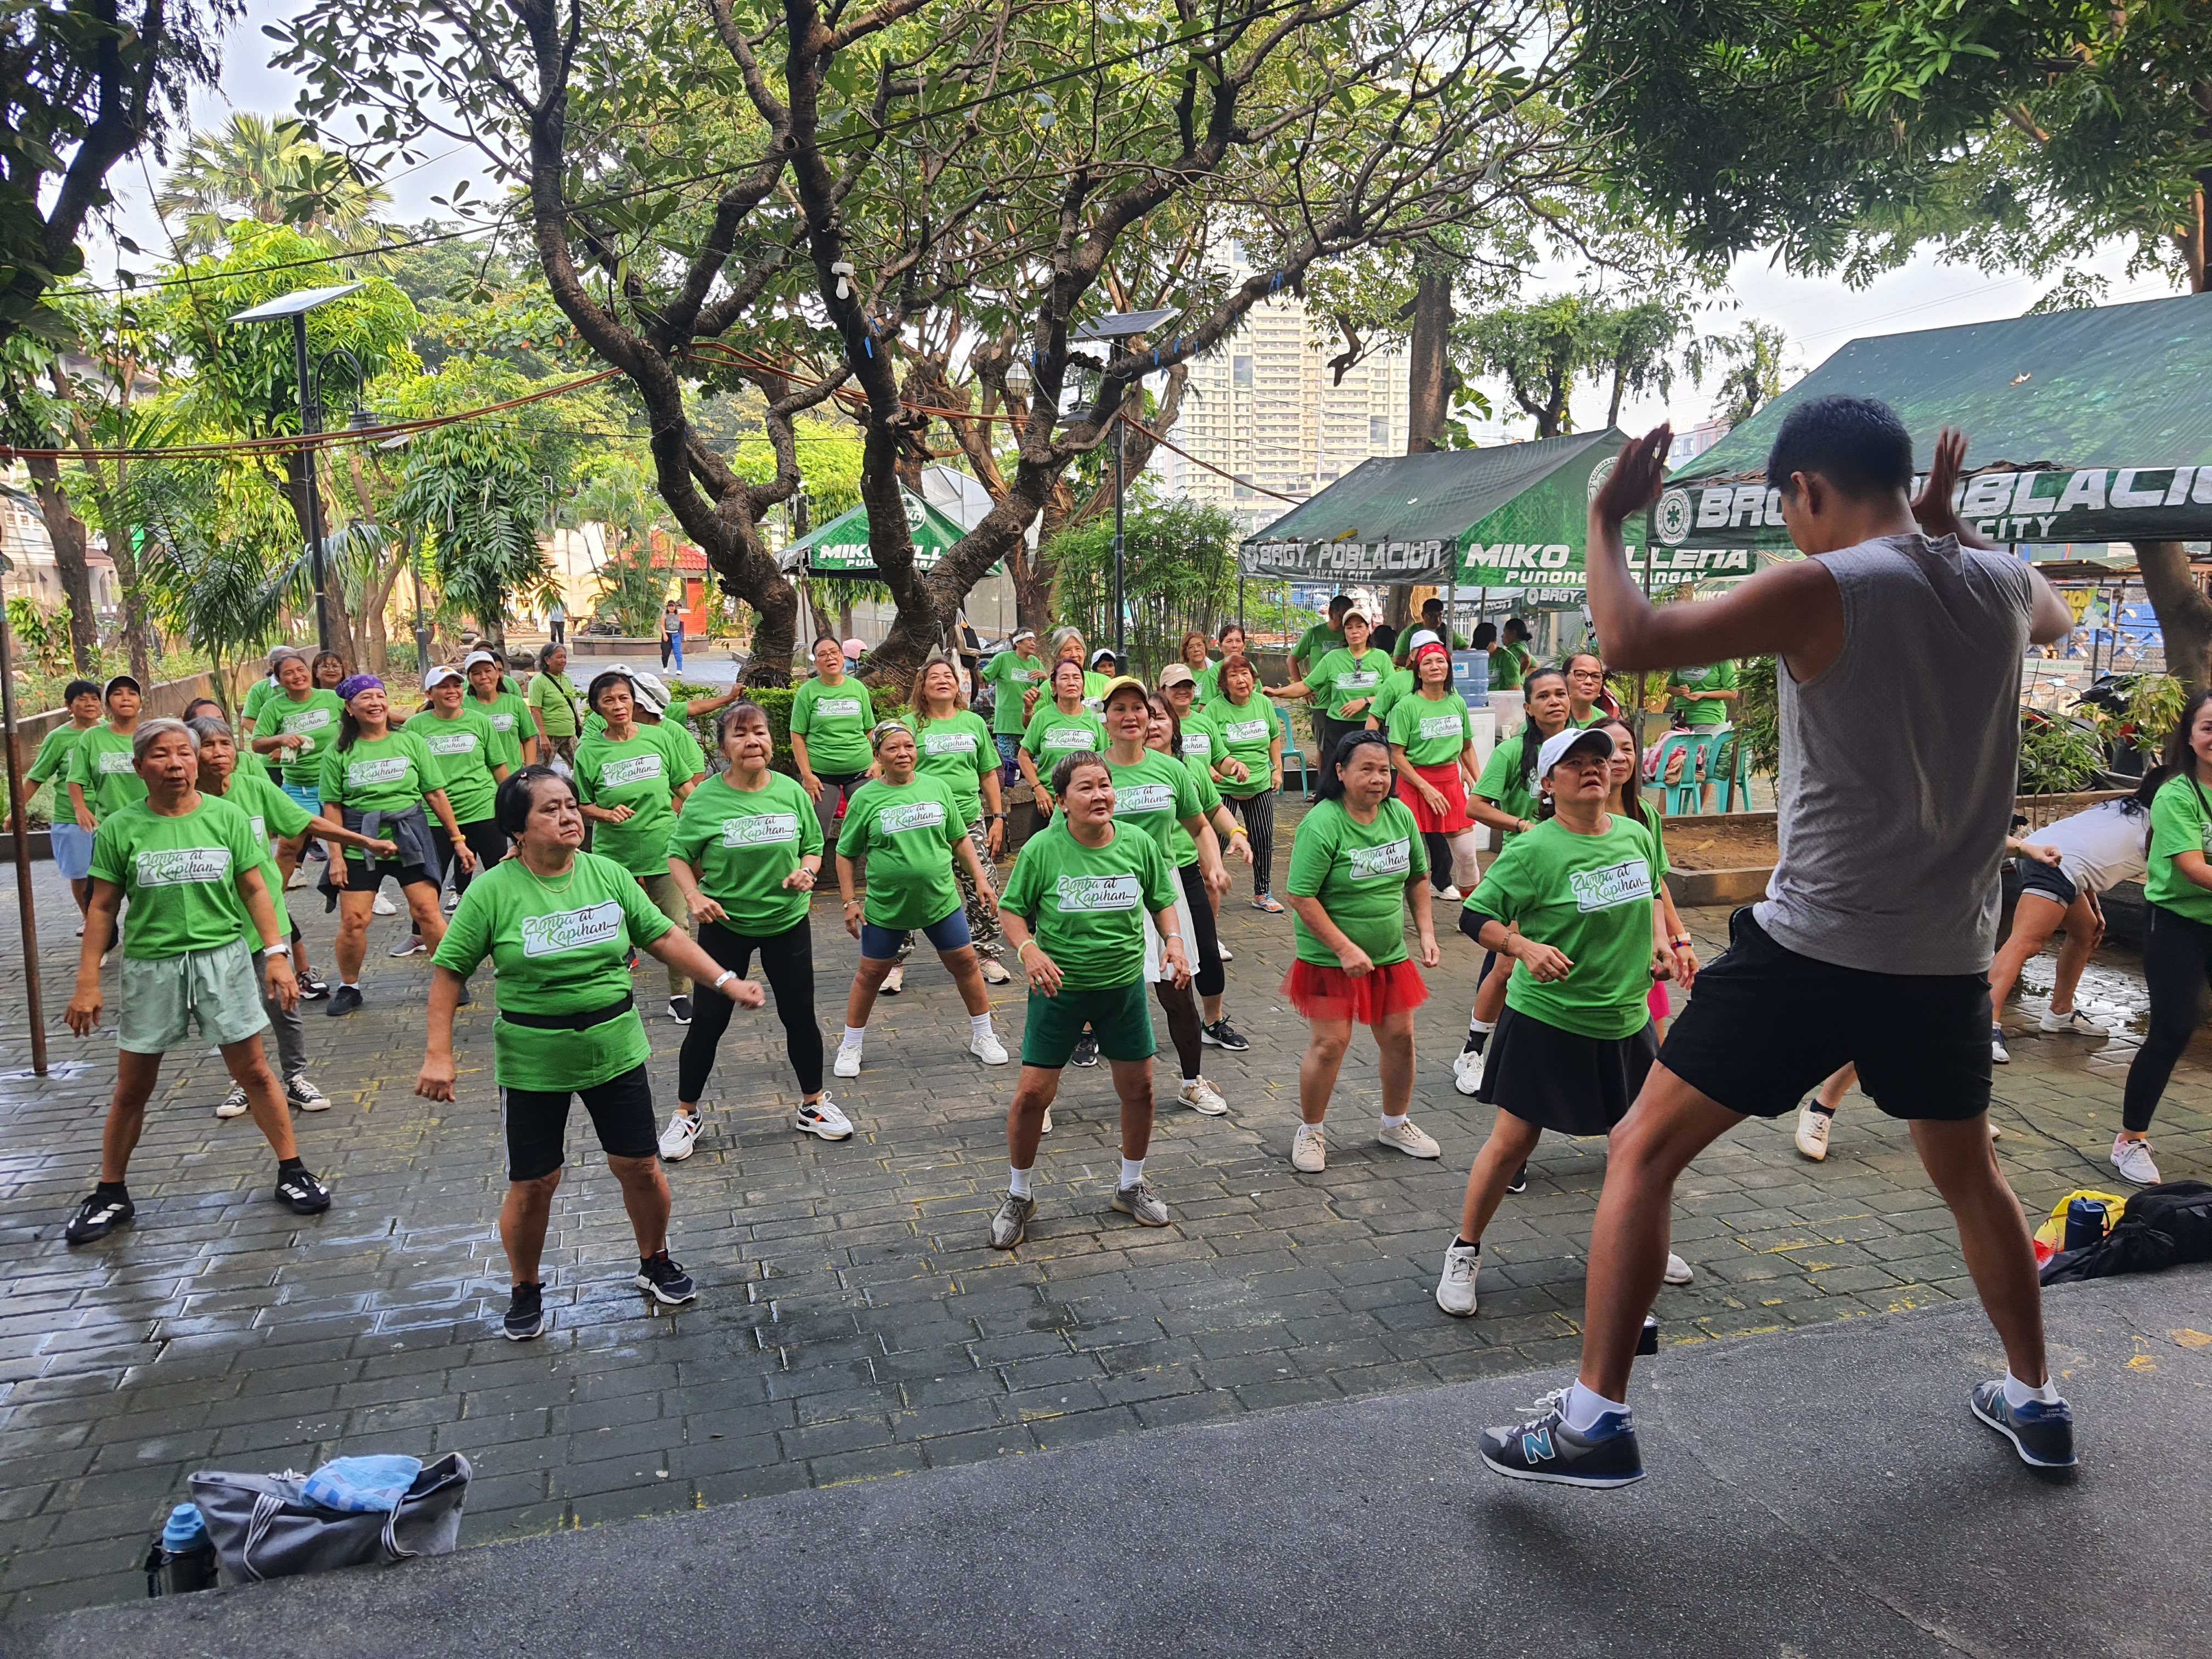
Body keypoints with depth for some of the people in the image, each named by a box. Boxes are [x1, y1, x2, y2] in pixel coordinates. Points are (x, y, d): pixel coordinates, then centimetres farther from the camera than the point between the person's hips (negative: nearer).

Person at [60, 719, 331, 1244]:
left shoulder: (226, 816, -1)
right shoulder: (120, 828, -2)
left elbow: (254, 889, 4)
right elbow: (103, 908, 2)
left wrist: (275, 952, -4)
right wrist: (87, 982, 1)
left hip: (223, 957, 0)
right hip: (150, 964, 0)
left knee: (253, 1071, 4)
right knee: (132, 1088, 9)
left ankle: (292, 1172, 15)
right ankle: (111, 1195, 25)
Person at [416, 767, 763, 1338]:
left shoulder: (609, 875, -2)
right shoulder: (493, 890, -11)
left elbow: (663, 937, 2)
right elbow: (449, 970, -6)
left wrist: (726, 981, -5)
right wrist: (438, 1054, -11)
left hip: (616, 1050, 3)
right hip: (533, 1061, -2)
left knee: (639, 1166, 9)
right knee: (533, 1183, 6)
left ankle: (656, 1263, 35)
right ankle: (526, 1290, 30)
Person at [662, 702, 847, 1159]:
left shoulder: (791, 791, -3)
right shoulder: (705, 799, -11)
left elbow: (813, 846, 8)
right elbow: (679, 855, -2)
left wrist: (807, 871, -13)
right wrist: (694, 897, -18)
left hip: (787, 921, 2)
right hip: (724, 923, -2)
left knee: (800, 1015, 9)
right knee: (709, 1020, 4)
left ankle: (812, 1104, 29)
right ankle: (686, 1115, 22)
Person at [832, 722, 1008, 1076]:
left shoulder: (938, 788, 1)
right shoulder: (866, 798, -6)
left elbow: (960, 839, 10)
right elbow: (847, 854, 1)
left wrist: (981, 878, 3)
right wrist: (849, 901, -3)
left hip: (941, 900, 2)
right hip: (886, 905, -2)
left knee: (965, 963, 8)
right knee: (870, 974, 8)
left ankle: (983, 1036, 27)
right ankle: (850, 1047, 26)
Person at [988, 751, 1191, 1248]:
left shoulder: (1139, 844, -5)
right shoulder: (1042, 849, -14)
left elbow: (1161, 899, 10)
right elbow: (1011, 909, -4)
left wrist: (1173, 940, -7)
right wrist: (1028, 949, -21)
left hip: (1124, 986, 3)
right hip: (1060, 987, -3)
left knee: (1139, 1088, 11)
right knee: (1032, 1094, -2)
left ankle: (1131, 1186, 36)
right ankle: (1019, 1196, 21)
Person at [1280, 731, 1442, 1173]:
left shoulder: (1400, 815, 0)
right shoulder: (1321, 825, -20)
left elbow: (1417, 878, 13)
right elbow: (1301, 897, -21)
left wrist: (1426, 932, 4)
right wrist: (1345, 949, -24)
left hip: (1391, 954, 6)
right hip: (1329, 958, -6)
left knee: (1399, 1037, 11)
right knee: (1329, 1044, -5)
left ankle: (1396, 1124, 34)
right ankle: (1311, 1133, 17)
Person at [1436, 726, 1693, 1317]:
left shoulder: (1636, 835, 2)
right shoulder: (1533, 850, -16)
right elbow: (1477, 916, -16)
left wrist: (1661, 940, 4)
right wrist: (1526, 947, -32)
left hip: (1626, 1020, 6)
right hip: (1547, 1021, -5)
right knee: (1512, 1141, -1)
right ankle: (1464, 1253, 17)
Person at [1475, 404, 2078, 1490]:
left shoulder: (1825, 590, -13)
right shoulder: (2002, 584, 6)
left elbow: (1631, 640, -20)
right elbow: (2055, 621, 32)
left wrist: (1603, 520, -4)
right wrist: (1948, 523, 31)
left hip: (1815, 944, -6)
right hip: (1951, 954, 7)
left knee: (1642, 1153, 3)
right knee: (1968, 1173, 28)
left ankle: (1595, 1421, 2)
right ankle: (2035, 1401, 41)